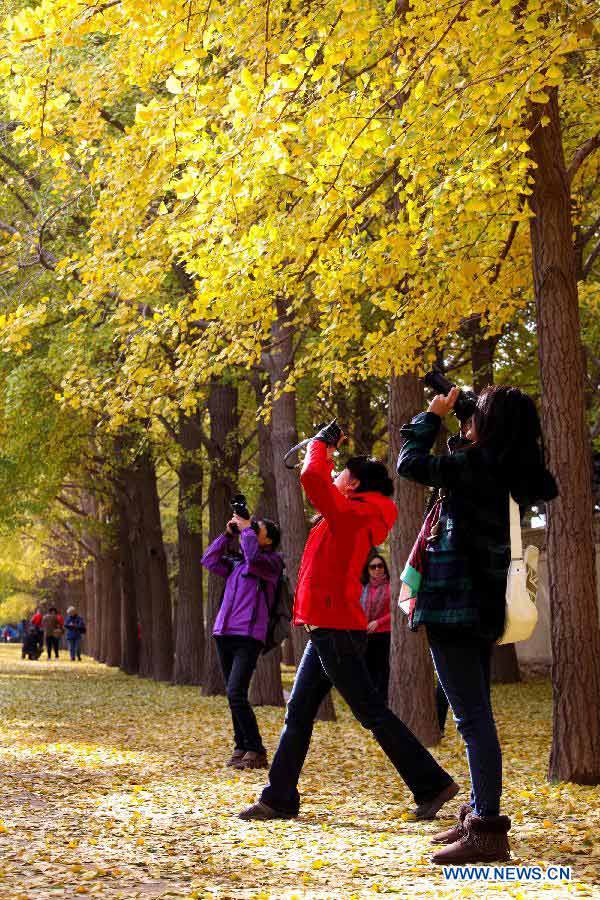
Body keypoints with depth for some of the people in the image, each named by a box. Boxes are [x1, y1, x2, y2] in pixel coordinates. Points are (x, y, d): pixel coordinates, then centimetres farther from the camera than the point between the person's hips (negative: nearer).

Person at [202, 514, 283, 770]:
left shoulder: (272, 561, 0)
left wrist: (246, 529, -8)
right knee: (233, 695, 10)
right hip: (224, 634, 7)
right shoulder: (237, 562, 19)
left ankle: (255, 751, -10)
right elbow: (209, 561, 21)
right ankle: (241, 747, 18)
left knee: (235, 694, -17)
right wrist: (227, 534, 13)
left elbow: (255, 559, -20)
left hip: (248, 636, -7)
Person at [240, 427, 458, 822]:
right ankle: (279, 799, 16)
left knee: (373, 713, -6)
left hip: (336, 631, -10)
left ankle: (432, 785, -2)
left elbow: (312, 477, -24)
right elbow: (319, 483, 36)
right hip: (329, 629, 10)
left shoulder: (350, 512, -12)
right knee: (298, 715, 11)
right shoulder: (351, 518, 16)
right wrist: (326, 454, 24)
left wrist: (322, 444, -6)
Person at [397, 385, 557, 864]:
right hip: (483, 607, 9)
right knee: (476, 714, 18)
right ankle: (480, 814, 26)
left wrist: (432, 417, 8)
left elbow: (411, 463, -7)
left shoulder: (476, 464, -15)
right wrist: (451, 425, 19)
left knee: (473, 717, -11)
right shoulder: (514, 474, 7)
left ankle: (487, 830, -12)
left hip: (455, 605, -9)